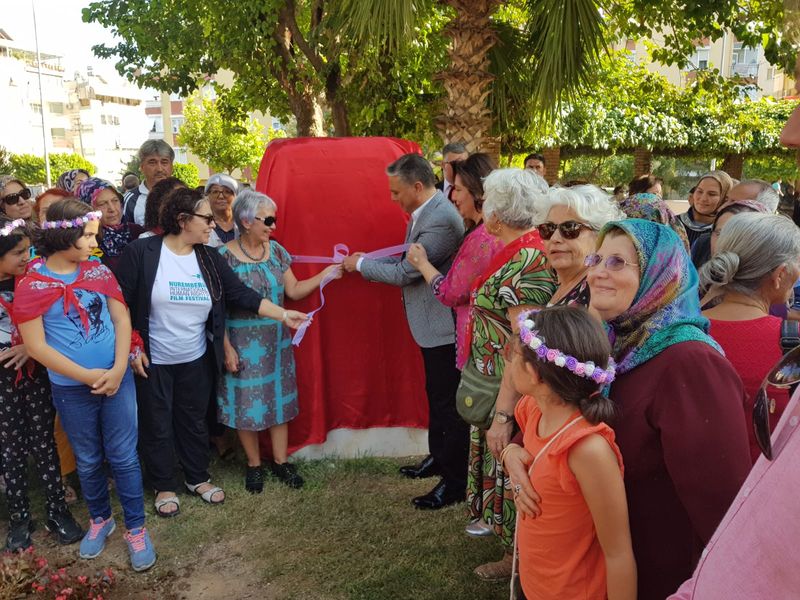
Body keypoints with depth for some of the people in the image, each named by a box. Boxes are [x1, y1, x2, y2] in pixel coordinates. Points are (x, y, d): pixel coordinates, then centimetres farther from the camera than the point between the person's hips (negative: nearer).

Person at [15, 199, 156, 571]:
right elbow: (36, 346, -12)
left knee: (124, 456, 7)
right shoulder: (30, 286, -11)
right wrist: (87, 376, -15)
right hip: (71, 390, -1)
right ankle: (100, 519, 38)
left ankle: (136, 528, 21)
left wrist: (118, 369, -13)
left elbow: (122, 319, 0)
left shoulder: (99, 271, -2)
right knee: (88, 460, 16)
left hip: (117, 380, 2)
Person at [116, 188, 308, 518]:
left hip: (197, 360, 4)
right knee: (157, 425, 11)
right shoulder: (141, 252, -15)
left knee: (194, 421, 18)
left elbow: (242, 294, -3)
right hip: (152, 361, -4)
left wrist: (283, 314, -10)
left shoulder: (210, 258, 0)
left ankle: (198, 478, 37)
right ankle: (164, 486, 31)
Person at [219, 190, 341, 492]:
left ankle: (280, 460, 26)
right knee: (247, 402, 7)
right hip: (242, 343, -4)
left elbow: (294, 290, 5)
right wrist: (227, 348, -13)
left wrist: (326, 274, -5)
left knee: (279, 398, 10)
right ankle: (254, 464, 25)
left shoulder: (275, 250, 2)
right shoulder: (224, 256, -12)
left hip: (276, 340, 5)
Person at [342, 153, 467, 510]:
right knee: (436, 396, 23)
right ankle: (438, 458, 41)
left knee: (448, 403, 2)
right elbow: (408, 259, 10)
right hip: (431, 323, 10)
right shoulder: (424, 212, 6)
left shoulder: (442, 220, -25)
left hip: (442, 325, -10)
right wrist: (365, 262, 2)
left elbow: (405, 273, -24)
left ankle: (454, 483, 17)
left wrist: (360, 265, -10)